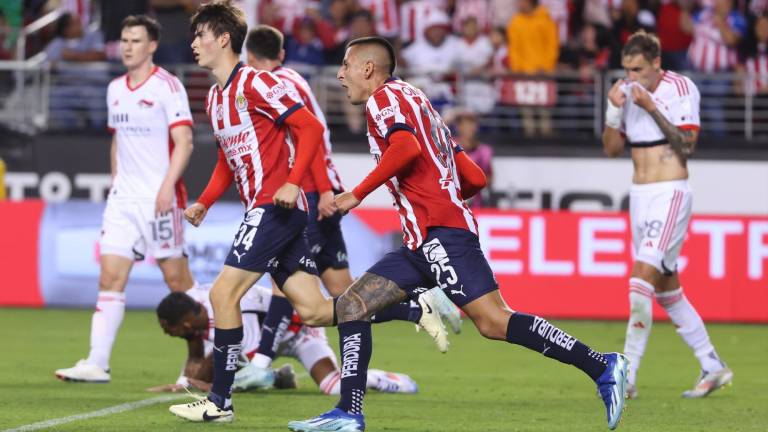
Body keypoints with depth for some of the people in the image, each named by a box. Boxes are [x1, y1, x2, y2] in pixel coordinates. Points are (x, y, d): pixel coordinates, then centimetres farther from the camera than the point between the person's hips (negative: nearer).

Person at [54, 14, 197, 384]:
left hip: (160, 198, -6)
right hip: (123, 197, 6)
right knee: (110, 277, -4)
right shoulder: (115, 90, 13)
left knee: (177, 279, 0)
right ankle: (97, 363, -9)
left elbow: (184, 142, -13)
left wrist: (167, 186, -22)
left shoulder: (167, 86, -8)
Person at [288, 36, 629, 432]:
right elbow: (475, 178, 23)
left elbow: (406, 147, -22)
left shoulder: (384, 96, 1)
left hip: (439, 232, -10)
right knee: (351, 305, 7)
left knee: (493, 321, -18)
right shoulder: (415, 102, 27)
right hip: (423, 241, 10)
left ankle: (601, 366, -19)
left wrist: (357, 194, -16)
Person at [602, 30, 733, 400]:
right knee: (665, 289, 10)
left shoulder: (681, 88, -10)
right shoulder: (626, 91, 8)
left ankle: (627, 376, -19)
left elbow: (686, 146, -16)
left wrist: (652, 109, -21)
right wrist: (614, 110, -7)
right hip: (639, 194, 7)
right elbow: (611, 148, 9)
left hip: (670, 193, -7)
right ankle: (712, 368, 21)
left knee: (642, 277, -18)